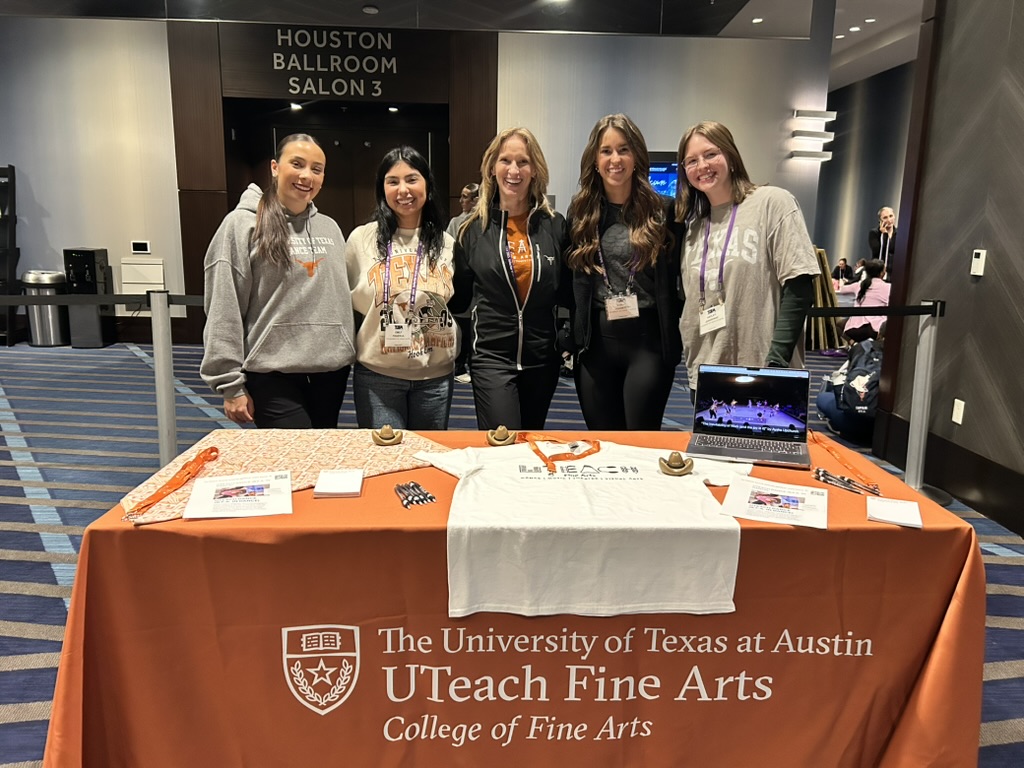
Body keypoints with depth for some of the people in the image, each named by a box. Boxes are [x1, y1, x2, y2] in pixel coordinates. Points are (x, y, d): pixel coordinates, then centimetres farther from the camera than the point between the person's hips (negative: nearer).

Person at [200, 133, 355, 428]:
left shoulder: (330, 228, 11)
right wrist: (231, 385, -10)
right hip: (273, 373, -5)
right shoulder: (242, 224, -5)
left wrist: (348, 353, 12)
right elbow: (223, 312, -8)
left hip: (331, 369, 5)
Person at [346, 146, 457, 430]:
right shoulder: (361, 238, -1)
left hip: (435, 376, 2)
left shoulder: (447, 243, 3)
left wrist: (456, 356, 7)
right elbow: (346, 304, 7)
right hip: (377, 375, -2)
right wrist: (354, 351, 3)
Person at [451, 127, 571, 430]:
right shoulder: (474, 228, -1)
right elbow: (459, 297, 7)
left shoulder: (555, 226, 1)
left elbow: (568, 293, 8)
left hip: (542, 359, 2)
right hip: (491, 359, -2)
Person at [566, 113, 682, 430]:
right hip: (595, 342, 3)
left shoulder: (661, 212, 0)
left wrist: (675, 337, -4)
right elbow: (570, 281, 10)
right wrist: (571, 338, 4)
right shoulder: (580, 212, 7)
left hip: (648, 341, -3)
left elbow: (679, 278, 2)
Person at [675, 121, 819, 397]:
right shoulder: (694, 228, 14)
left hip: (764, 379, -5)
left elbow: (798, 288, -10)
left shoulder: (772, 202, -3)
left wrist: (776, 361, -17)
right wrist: (693, 368, 9)